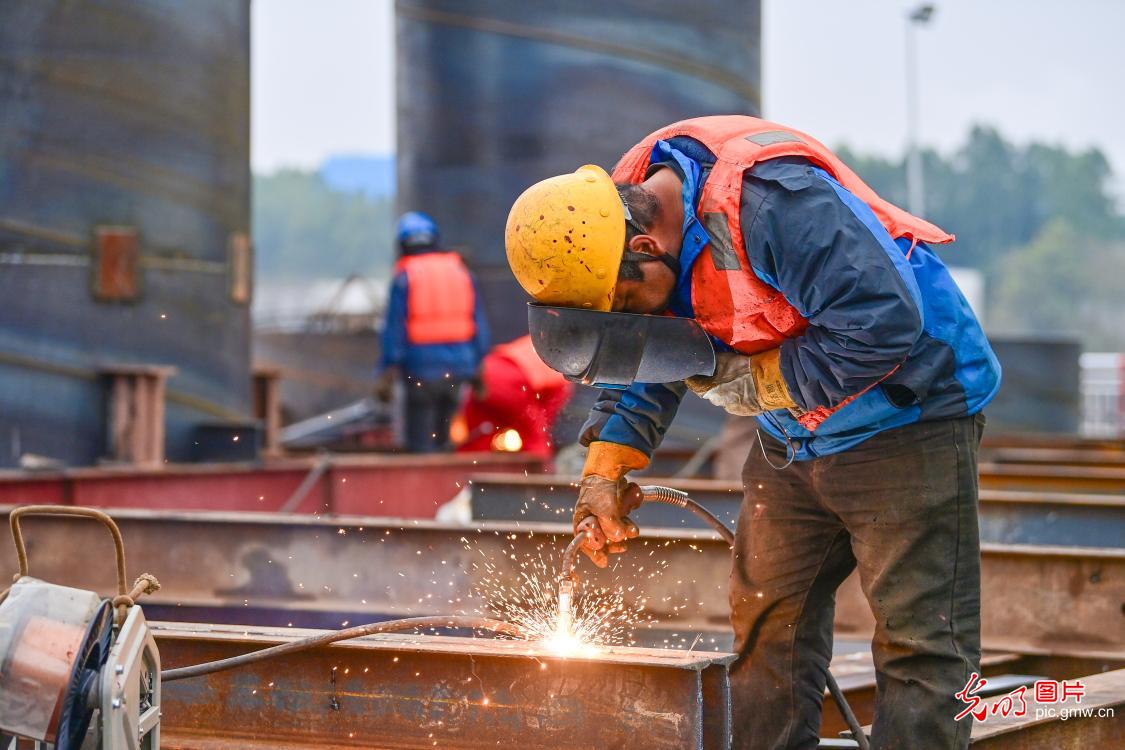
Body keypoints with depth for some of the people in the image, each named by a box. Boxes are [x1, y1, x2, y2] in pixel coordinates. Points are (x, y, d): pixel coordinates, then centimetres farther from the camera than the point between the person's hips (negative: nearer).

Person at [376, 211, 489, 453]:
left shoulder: (404, 278, -5)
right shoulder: (461, 272, 8)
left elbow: (394, 329, -8)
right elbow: (479, 326, 9)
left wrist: (386, 374, -5)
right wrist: (477, 368, 14)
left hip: (421, 368, -4)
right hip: (457, 368, 4)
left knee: (420, 443, 0)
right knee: (443, 439, 14)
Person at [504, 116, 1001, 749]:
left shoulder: (769, 202, -32)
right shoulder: (625, 212, -5)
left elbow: (886, 323, -33)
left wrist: (759, 381, -22)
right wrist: (605, 471, -4)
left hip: (909, 417, -8)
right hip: (797, 434, 8)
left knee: (920, 639, -8)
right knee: (765, 623, 8)